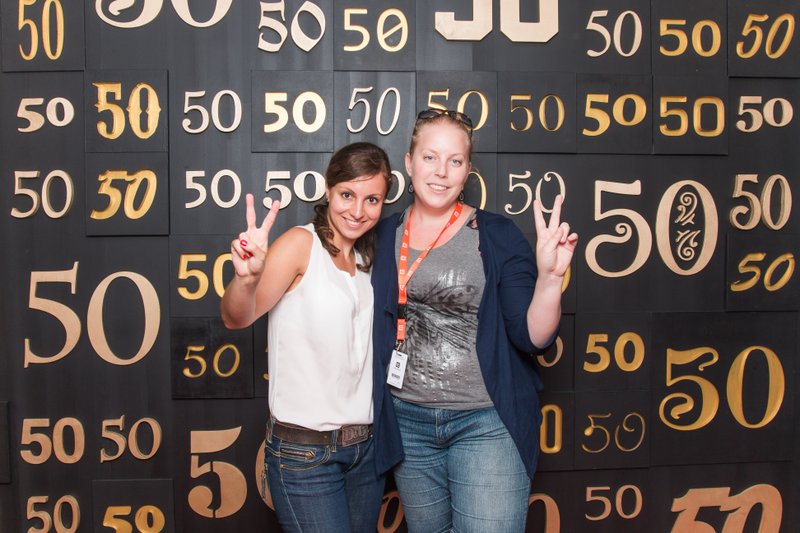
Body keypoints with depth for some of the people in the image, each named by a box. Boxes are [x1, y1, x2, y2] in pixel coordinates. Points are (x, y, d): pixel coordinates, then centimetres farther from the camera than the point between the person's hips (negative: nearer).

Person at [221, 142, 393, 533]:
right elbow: (237, 317, -24)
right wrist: (247, 277, -43)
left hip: (365, 445, 7)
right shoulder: (302, 243, -10)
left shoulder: (366, 261, 10)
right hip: (304, 450, -6)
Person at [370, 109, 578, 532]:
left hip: (487, 422, -3)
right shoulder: (383, 236, 1)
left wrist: (549, 276, -28)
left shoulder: (497, 236, -6)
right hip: (408, 422, 3)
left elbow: (533, 337, -9)